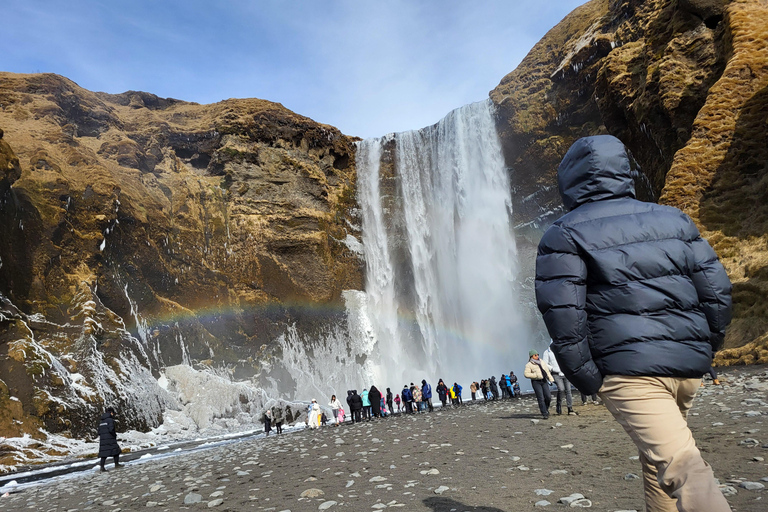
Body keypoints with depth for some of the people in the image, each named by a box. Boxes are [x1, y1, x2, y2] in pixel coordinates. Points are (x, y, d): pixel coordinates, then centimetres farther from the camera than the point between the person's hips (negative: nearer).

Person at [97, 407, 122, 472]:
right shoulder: (110, 419, -10)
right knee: (116, 450, 5)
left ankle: (102, 466, -3)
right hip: (110, 439, -7)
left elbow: (99, 432, 14)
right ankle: (116, 464, 7)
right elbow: (111, 429, -21)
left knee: (104, 453, 6)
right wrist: (115, 435, -4)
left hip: (102, 439, 7)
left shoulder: (101, 421, 16)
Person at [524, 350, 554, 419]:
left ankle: (546, 409, 27)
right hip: (536, 382, -5)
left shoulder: (542, 362, 14)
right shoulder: (529, 365, -4)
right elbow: (526, 374, -13)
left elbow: (547, 371, 20)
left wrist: (551, 379, 16)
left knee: (548, 397, 0)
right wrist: (536, 375, -16)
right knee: (541, 398, -9)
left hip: (544, 381, 5)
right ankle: (545, 414, -4)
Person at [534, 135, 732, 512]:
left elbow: (562, 312, -12)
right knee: (656, 454, 23)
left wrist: (585, 378, -5)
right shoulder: (674, 219, 13)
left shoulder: (564, 235, -3)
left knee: (679, 464, -10)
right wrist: (705, 350, 19)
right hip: (687, 366, 7)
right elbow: (716, 289, 10)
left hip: (627, 368, -6)